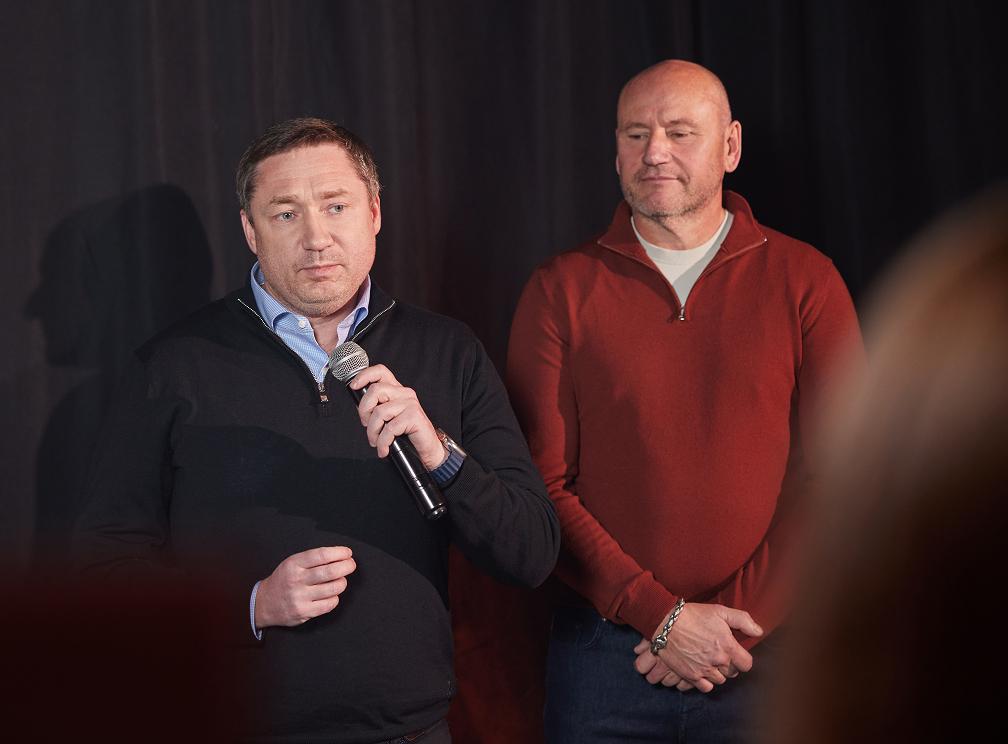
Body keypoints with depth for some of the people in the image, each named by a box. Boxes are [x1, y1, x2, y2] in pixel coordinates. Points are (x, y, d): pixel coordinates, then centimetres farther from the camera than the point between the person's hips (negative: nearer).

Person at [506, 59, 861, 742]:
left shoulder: (804, 281, 1)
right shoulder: (561, 290, 2)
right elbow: (541, 485, -4)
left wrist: (736, 623, -11)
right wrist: (662, 616, -13)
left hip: (765, 654, 0)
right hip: (603, 652, 0)